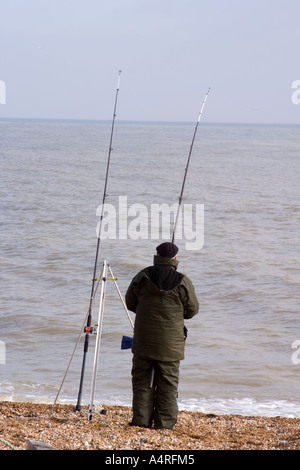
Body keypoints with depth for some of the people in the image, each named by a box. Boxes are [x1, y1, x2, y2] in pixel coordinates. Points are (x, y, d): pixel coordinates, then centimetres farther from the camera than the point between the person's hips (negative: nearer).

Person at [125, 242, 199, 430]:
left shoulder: (142, 277, -1)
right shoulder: (183, 282, -7)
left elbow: (130, 303, 10)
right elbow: (193, 310, 2)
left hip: (143, 341, 2)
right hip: (170, 343, -1)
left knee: (142, 381, 9)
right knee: (168, 384, 5)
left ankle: (141, 420, 8)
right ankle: (165, 424, 4)